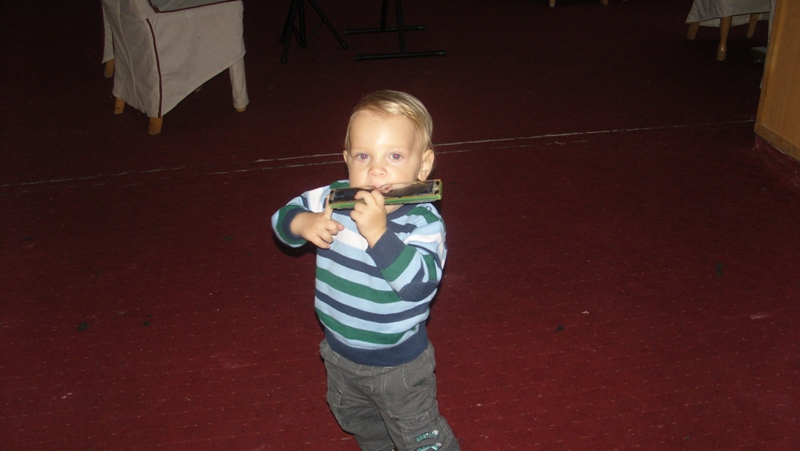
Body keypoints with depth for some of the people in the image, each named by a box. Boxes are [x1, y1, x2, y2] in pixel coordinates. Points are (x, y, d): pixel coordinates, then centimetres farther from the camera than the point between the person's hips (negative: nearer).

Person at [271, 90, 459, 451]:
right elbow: (283, 216, 0)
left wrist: (378, 234, -49)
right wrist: (302, 224, -23)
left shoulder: (423, 222, -28)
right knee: (354, 419, 35)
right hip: (340, 352, 7)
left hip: (398, 364, -6)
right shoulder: (332, 199, -14)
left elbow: (420, 284, -41)